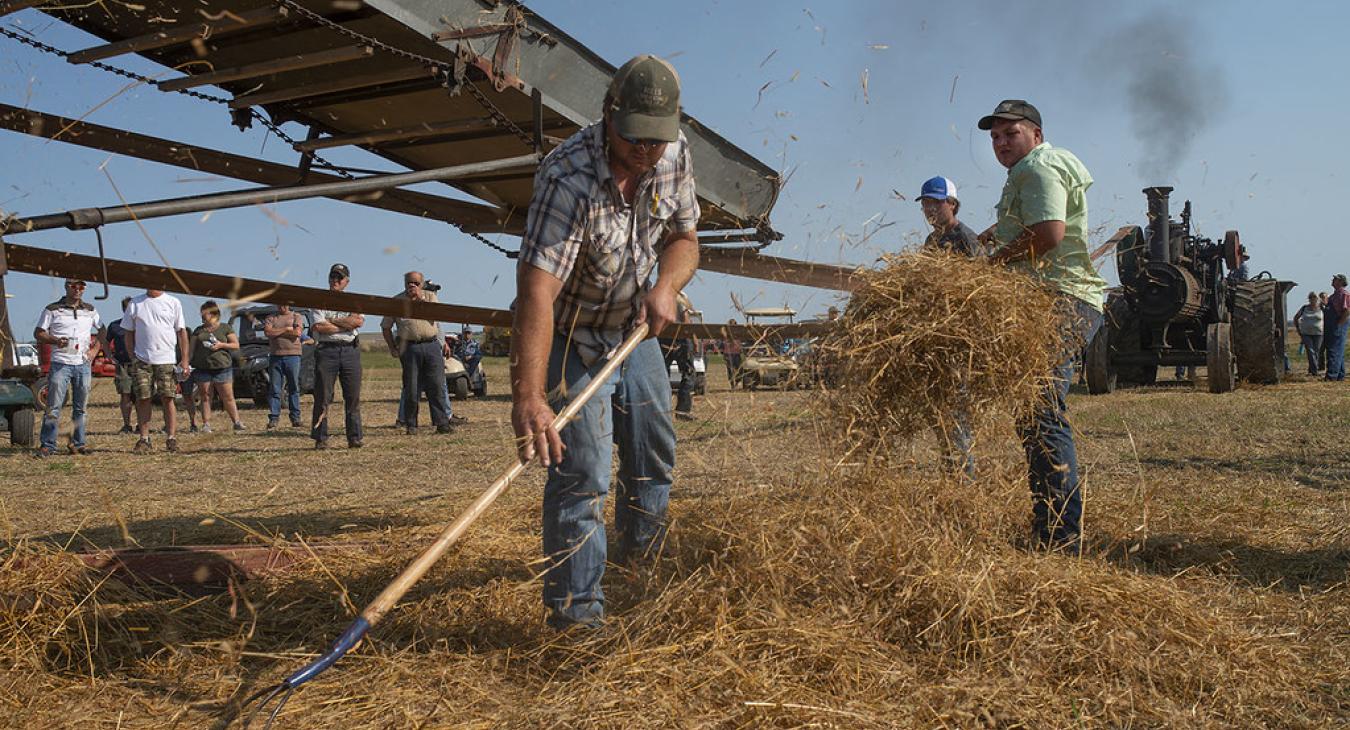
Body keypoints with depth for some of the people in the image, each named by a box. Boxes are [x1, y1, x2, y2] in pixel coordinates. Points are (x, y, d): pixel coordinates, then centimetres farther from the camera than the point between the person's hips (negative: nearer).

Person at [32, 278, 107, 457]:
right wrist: (55, 340, -16)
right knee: (53, 406, -7)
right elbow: (38, 333, 1)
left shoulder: (89, 310, 11)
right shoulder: (52, 310, 1)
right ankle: (47, 445, -4)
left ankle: (78, 443, 16)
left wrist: (95, 349, 8)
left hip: (83, 364, 4)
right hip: (60, 364, -4)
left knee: (80, 407, 9)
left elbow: (101, 330, 22)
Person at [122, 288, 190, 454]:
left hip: (166, 359, -2)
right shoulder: (135, 304, 10)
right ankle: (144, 439, 7)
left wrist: (184, 359, -2)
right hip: (141, 359, 2)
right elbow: (129, 333, 13)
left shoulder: (173, 302, 6)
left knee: (167, 399, -3)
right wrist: (132, 357, 2)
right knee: (142, 399, 1)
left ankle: (171, 438, 1)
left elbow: (182, 331, 5)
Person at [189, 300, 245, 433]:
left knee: (228, 398, -1)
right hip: (203, 369, 2)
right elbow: (191, 348, 11)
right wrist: (186, 361, -3)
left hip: (222, 368, -2)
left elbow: (236, 345, 3)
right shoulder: (198, 331, 15)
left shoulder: (226, 328, 7)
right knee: (205, 398, 2)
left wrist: (221, 345, -12)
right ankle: (206, 424, 5)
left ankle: (237, 422, 4)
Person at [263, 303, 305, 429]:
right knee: (274, 389, 0)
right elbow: (267, 332, -5)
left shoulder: (297, 317, 9)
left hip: (293, 355, -1)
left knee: (294, 388, 1)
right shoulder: (271, 317, 13)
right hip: (275, 356, 1)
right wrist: (287, 329, -5)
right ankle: (273, 418, 3)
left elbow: (297, 333, -8)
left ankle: (295, 418, 5)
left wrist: (277, 332, -5)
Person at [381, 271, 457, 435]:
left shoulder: (430, 296, 13)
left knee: (437, 385, -4)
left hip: (432, 346, 1)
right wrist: (392, 348, 5)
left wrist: (420, 298, -8)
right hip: (410, 348, -1)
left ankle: (442, 422, -1)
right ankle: (410, 424, 11)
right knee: (411, 388, 1)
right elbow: (386, 326, 12)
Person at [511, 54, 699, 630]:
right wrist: (528, 397, -52)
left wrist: (666, 286, -21)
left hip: (633, 328, 7)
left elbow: (682, 237, 3)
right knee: (581, 472, -13)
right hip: (570, 335, -7)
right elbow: (536, 289, -43)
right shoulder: (569, 177, -34)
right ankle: (576, 612, -2)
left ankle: (642, 552, 46)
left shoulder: (674, 156, -12)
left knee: (655, 448, 19)